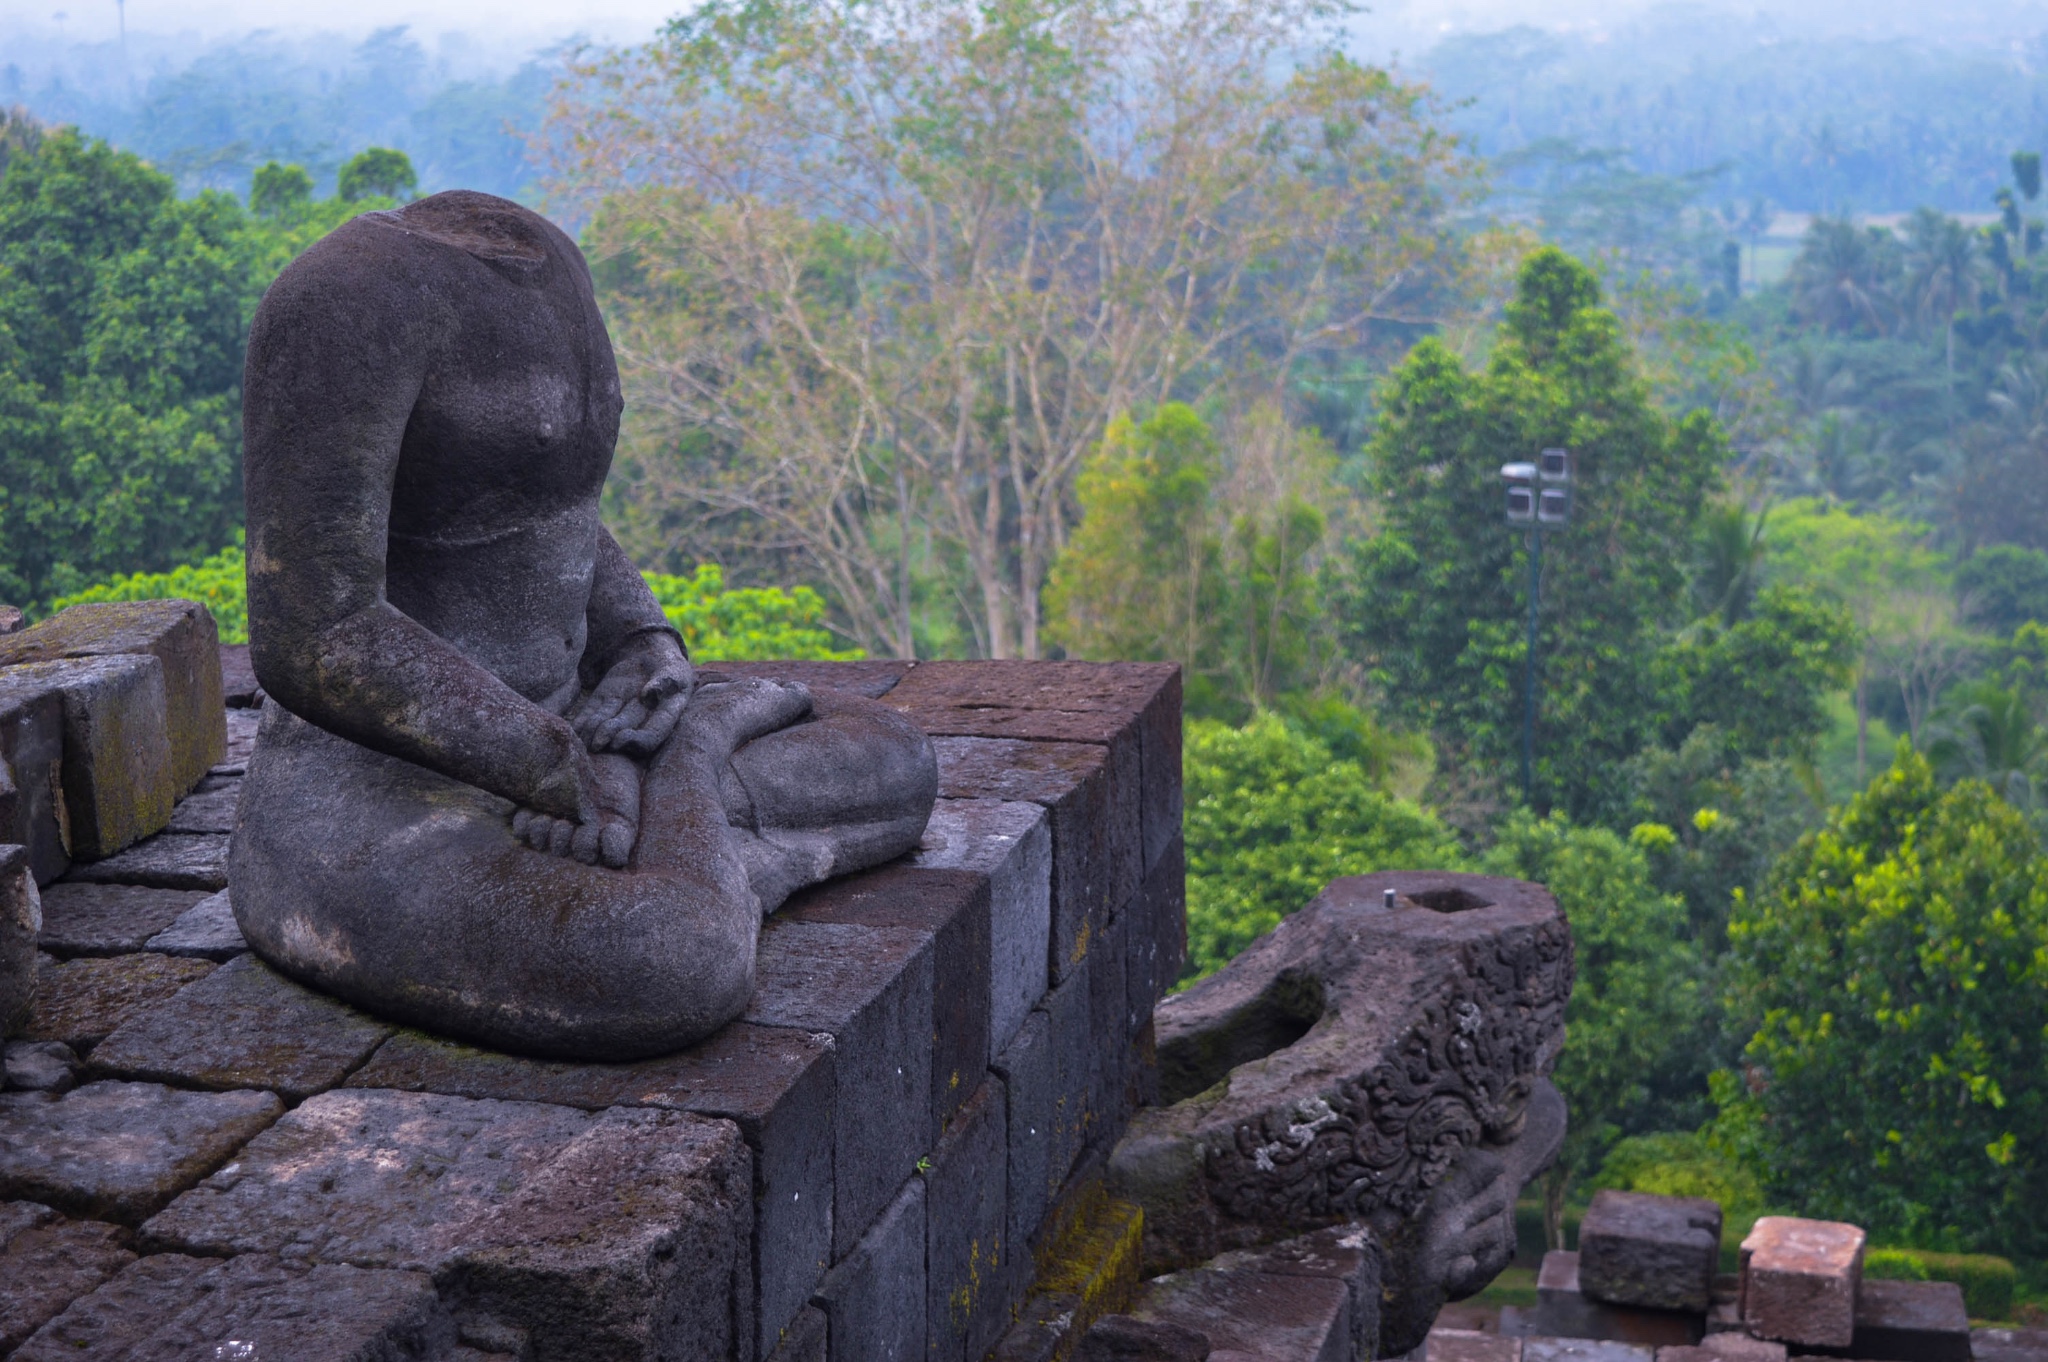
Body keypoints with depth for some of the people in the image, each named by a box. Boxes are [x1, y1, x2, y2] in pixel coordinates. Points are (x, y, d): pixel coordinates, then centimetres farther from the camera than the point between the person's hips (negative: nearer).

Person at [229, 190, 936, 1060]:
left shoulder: (545, 261, 8)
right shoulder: (352, 292, -22)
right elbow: (309, 639, -27)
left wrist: (644, 653, -4)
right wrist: (568, 774, -19)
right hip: (371, 820, -9)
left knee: (896, 762, 13)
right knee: (681, 970, -37)